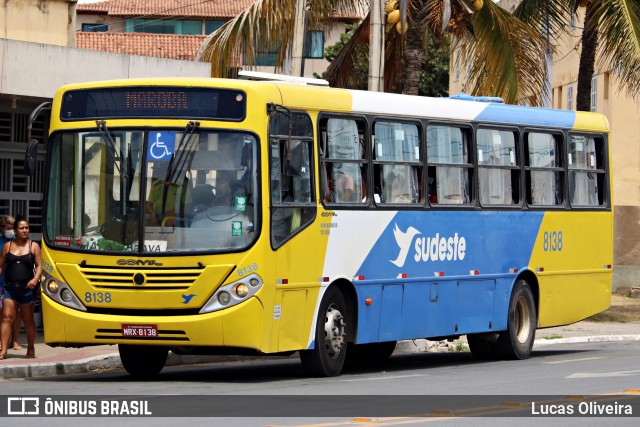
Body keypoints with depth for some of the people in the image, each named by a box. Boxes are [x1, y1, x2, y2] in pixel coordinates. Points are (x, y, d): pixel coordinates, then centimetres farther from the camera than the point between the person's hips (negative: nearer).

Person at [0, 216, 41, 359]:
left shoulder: (34, 246, 5)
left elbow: (39, 266, 1)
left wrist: (35, 279, -16)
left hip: (26, 288, -1)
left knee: (28, 319, 8)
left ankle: (31, 349, 19)